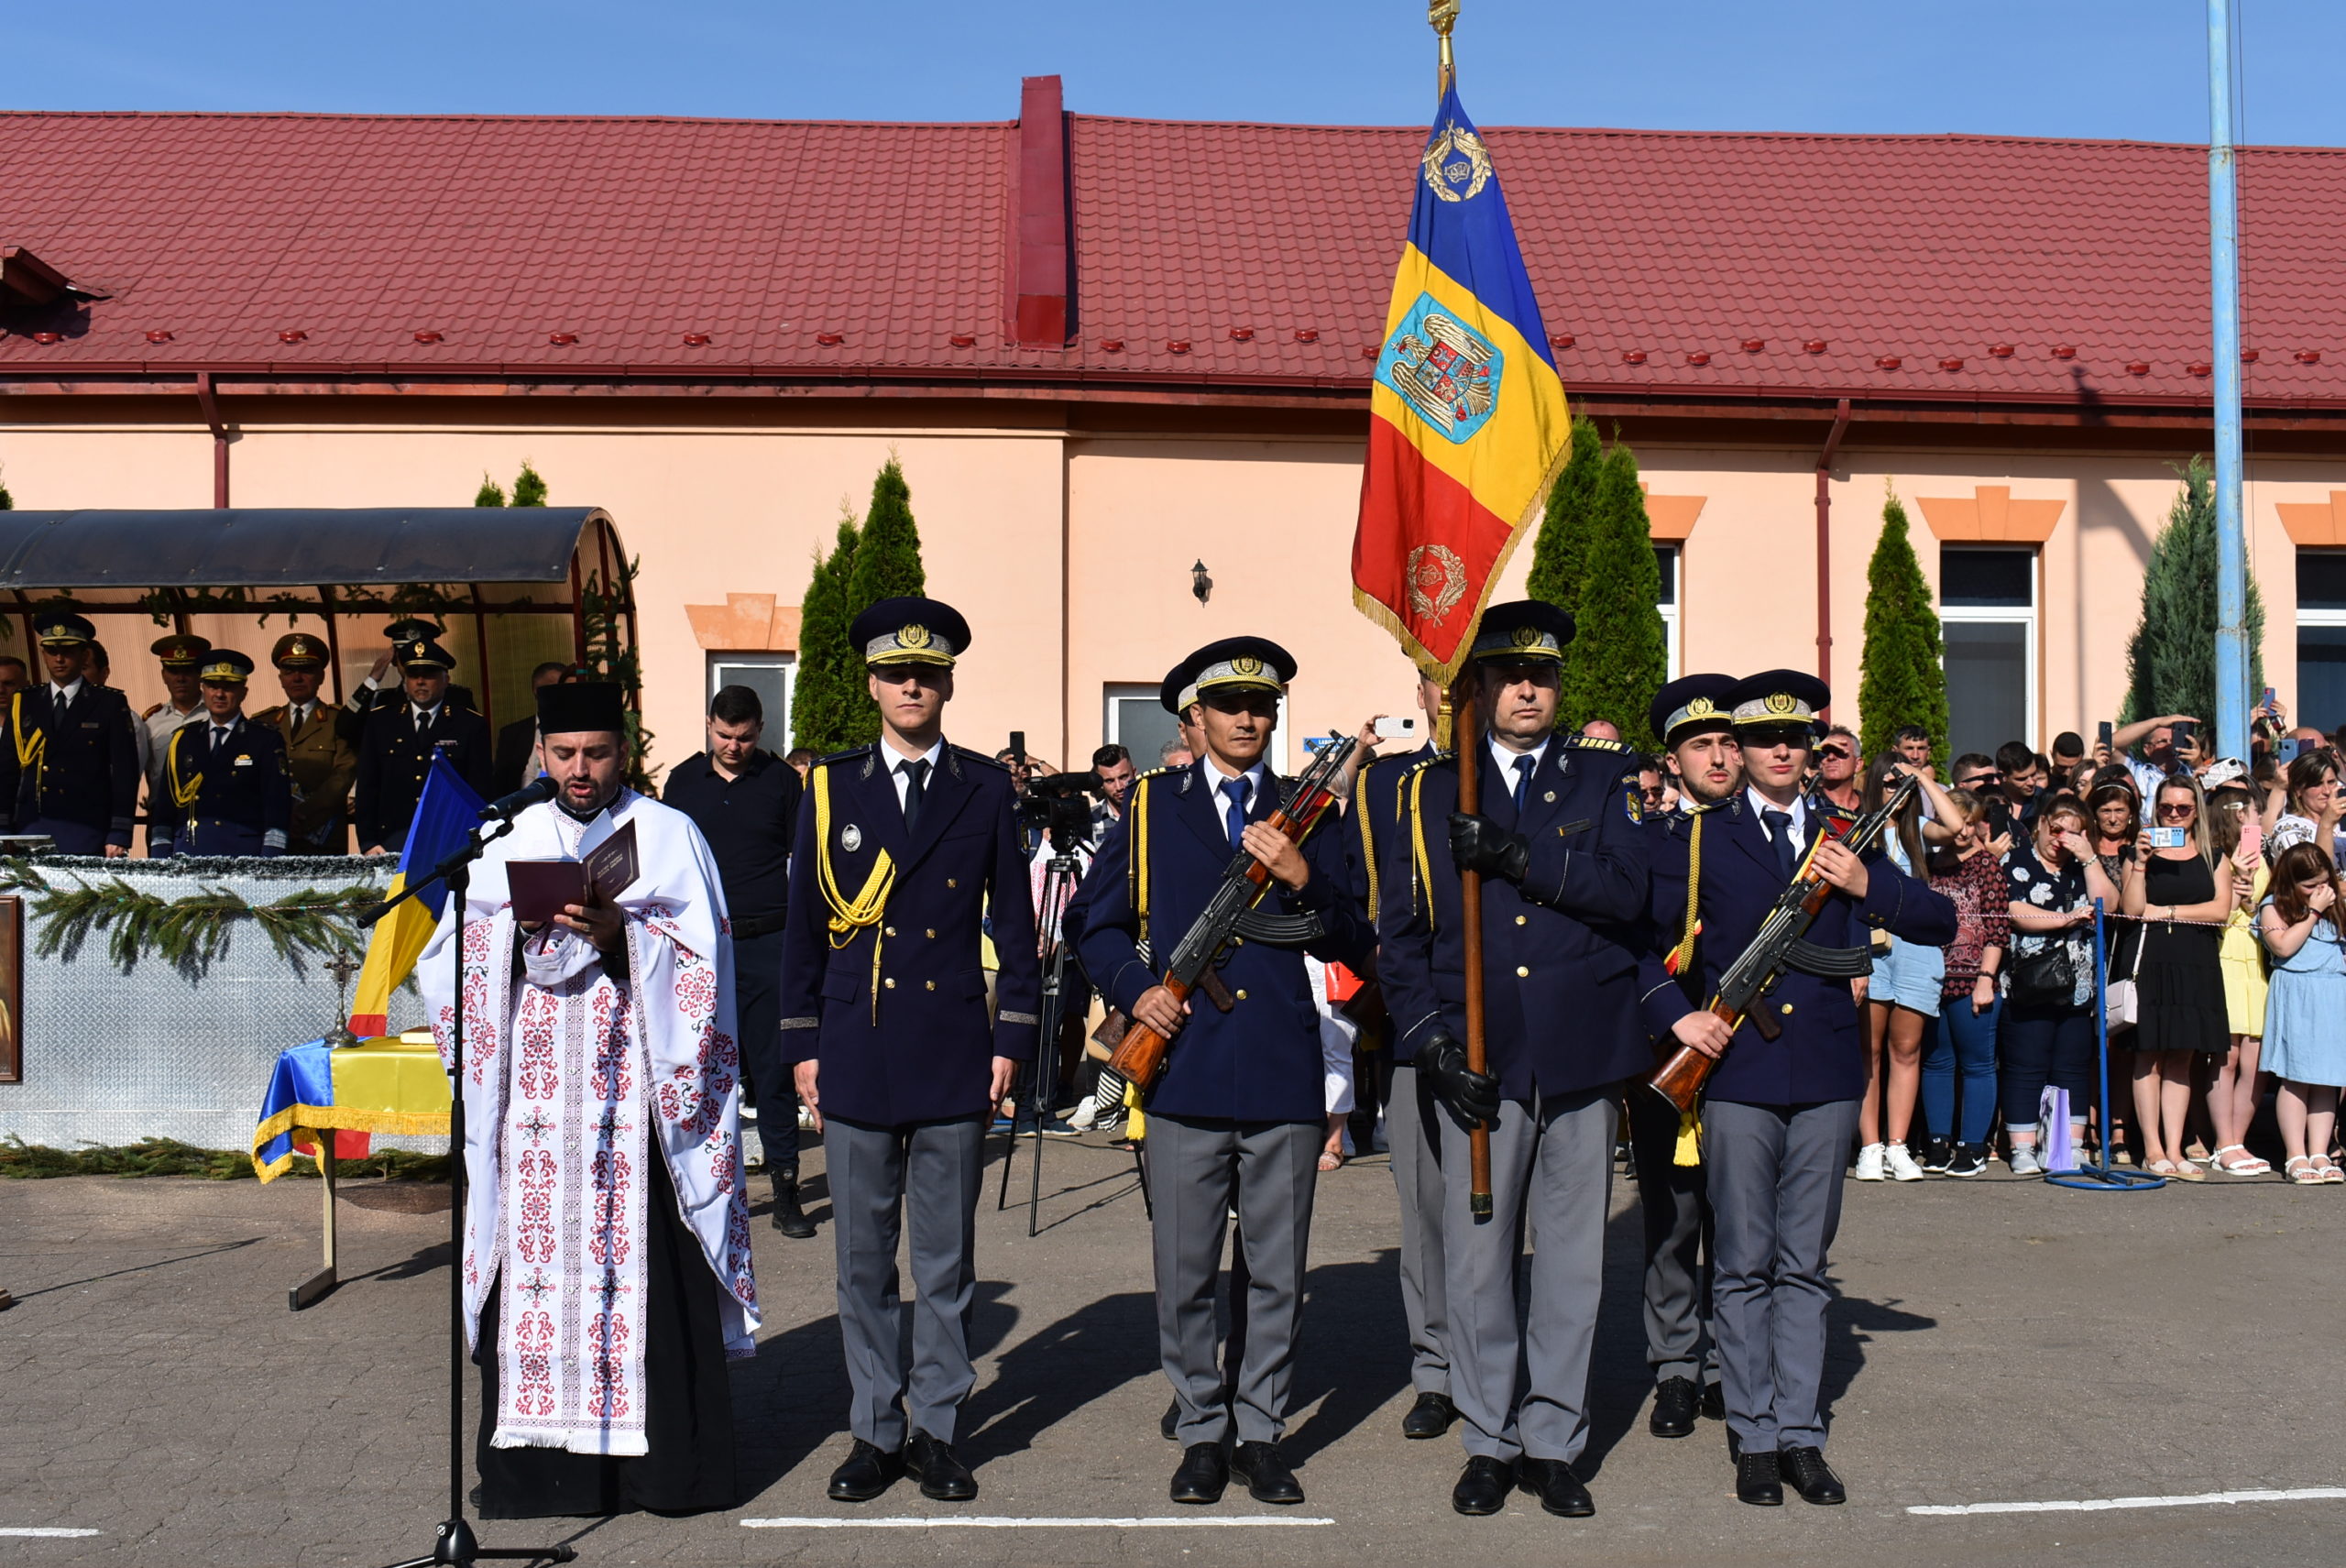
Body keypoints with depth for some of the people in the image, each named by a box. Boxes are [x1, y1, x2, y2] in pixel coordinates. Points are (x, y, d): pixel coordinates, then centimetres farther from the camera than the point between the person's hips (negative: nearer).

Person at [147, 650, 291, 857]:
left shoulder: (265, 741, 5)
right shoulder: (182, 740, 16)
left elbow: (277, 808, -1)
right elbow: (164, 806, 15)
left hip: (243, 851, -3)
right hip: (188, 852, 3)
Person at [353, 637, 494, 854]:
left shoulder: (472, 725, 7)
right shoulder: (380, 721, 14)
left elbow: (479, 793, 4)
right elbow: (367, 787, 11)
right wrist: (368, 842, 0)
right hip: (393, 840, 1)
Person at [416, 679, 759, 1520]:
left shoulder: (669, 836, 7)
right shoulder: (510, 842, 15)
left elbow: (701, 962, -1)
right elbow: (450, 959, 10)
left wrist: (622, 931, -16)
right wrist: (524, 923, -8)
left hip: (636, 1087, -3)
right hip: (535, 1091, 3)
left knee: (646, 1255, -5)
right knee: (536, 1254, 0)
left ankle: (667, 1452, 2)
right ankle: (537, 1449, 8)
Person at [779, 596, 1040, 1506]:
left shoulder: (986, 789, 5)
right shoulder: (831, 788, 7)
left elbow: (1014, 921, 6)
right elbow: (805, 925, 8)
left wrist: (1012, 1039, 0)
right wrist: (802, 1045, 4)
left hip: (954, 1057, -1)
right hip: (857, 1057, 1)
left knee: (946, 1260, 7)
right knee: (863, 1260, 7)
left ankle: (937, 1431, 19)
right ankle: (875, 1432, 20)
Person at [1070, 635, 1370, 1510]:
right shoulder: (1151, 807, 8)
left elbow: (1351, 949, 5)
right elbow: (1094, 921, 12)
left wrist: (1303, 878, -12)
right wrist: (1134, 989, -4)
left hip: (1284, 1075, 1)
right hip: (1187, 1071, -1)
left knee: (1277, 1275, 8)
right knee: (1184, 1275, 5)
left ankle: (1260, 1433, 23)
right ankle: (1202, 1433, 21)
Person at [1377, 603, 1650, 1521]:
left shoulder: (1605, 775, 8)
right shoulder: (1431, 790, 8)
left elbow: (1628, 887, -8)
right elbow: (1400, 934, 5)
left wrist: (1516, 855, -17)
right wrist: (1431, 1042, -6)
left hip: (1583, 1056, 1)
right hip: (1478, 1063, 0)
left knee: (1572, 1260, 7)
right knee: (1477, 1257, 4)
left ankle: (1553, 1442, 20)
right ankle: (1489, 1442, 19)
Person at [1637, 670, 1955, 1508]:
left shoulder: (1843, 836, 10)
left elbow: (1940, 923, 6)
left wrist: (1867, 885, -10)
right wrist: (1676, 1016, -8)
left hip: (1826, 1073, 2)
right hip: (1739, 1071, -2)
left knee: (1805, 1265, 9)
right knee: (1744, 1266, 4)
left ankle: (1800, 1433, 18)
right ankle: (1754, 1438, 13)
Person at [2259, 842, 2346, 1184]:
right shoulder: (2273, 909, 2)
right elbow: (2284, 946, -13)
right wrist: (2313, 912, -9)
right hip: (2296, 1000, -5)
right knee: (2296, 1079, -5)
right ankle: (2296, 1156, -2)